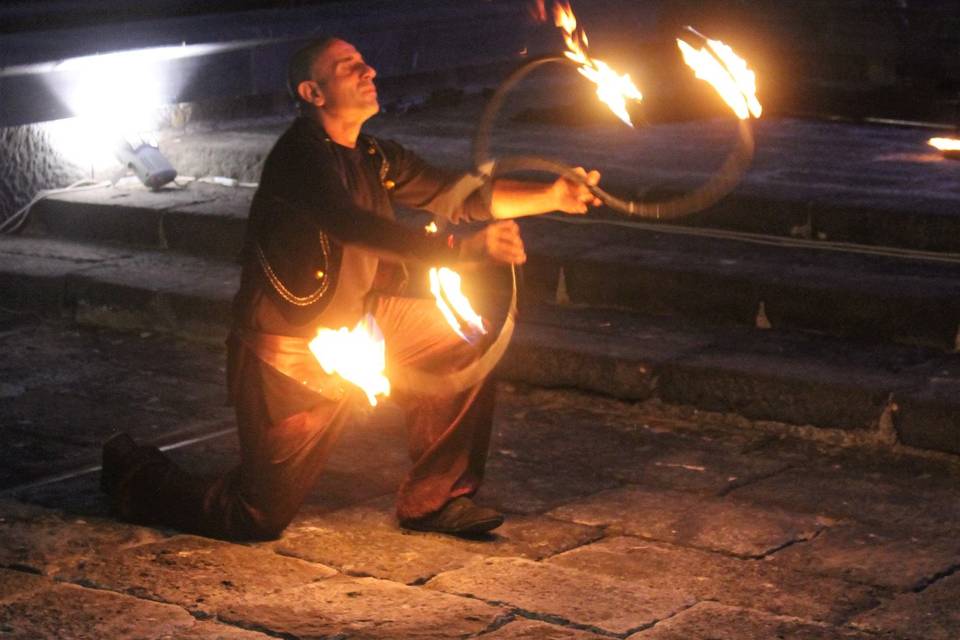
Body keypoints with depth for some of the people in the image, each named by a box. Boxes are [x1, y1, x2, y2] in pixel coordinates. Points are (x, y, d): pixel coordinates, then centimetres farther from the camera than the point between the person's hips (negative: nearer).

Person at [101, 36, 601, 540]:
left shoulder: (373, 158, 4)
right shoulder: (299, 157, -23)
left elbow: (458, 195, 0)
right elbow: (360, 228, -40)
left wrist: (553, 196, -13)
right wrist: (464, 249, -49)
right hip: (292, 355, -8)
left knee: (460, 338, -5)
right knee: (257, 519, -1)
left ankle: (434, 500, 5)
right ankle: (136, 476, 27)